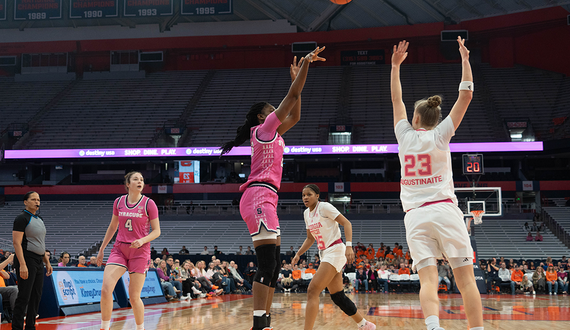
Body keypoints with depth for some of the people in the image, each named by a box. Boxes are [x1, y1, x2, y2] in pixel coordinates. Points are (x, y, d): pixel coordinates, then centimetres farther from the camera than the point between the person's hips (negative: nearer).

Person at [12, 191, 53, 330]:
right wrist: (22, 265, -24)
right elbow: (16, 242, -16)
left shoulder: (39, 220, 18)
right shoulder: (22, 218, -9)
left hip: (38, 262, 9)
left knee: (36, 297, 10)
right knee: (24, 297, -9)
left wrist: (47, 262, 19)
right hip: (27, 260, -9)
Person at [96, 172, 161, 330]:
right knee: (105, 289, -15)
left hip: (140, 252, -3)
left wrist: (142, 240, -21)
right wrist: (102, 249, 18)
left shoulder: (149, 204, -5)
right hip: (119, 249, 3)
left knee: (134, 297, 0)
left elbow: (156, 231, -3)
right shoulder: (119, 202, 5)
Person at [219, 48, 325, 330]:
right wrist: (306, 62, -1)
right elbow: (292, 97, -5)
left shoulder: (273, 133, 24)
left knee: (273, 265, 8)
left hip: (266, 198, 11)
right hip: (259, 195, -11)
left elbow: (295, 116, 34)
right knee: (267, 264, -18)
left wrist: (296, 79, 31)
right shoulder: (264, 128, 0)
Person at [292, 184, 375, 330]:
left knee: (312, 291, -18)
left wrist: (349, 246, -27)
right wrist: (298, 254, 12)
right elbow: (310, 238, 24)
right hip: (325, 254, 9)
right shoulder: (306, 213, 13)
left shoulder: (324, 207, -10)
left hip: (335, 251, -9)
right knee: (337, 296, 10)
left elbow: (346, 223, -15)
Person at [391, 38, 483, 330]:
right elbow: (466, 94, 7)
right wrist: (465, 59, 14)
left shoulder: (405, 135, 9)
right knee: (465, 279, -2)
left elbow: (396, 99, 24)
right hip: (444, 210, -1)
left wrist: (395, 65, 31)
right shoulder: (440, 134, 4)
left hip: (414, 216, 1)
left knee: (428, 280, -11)